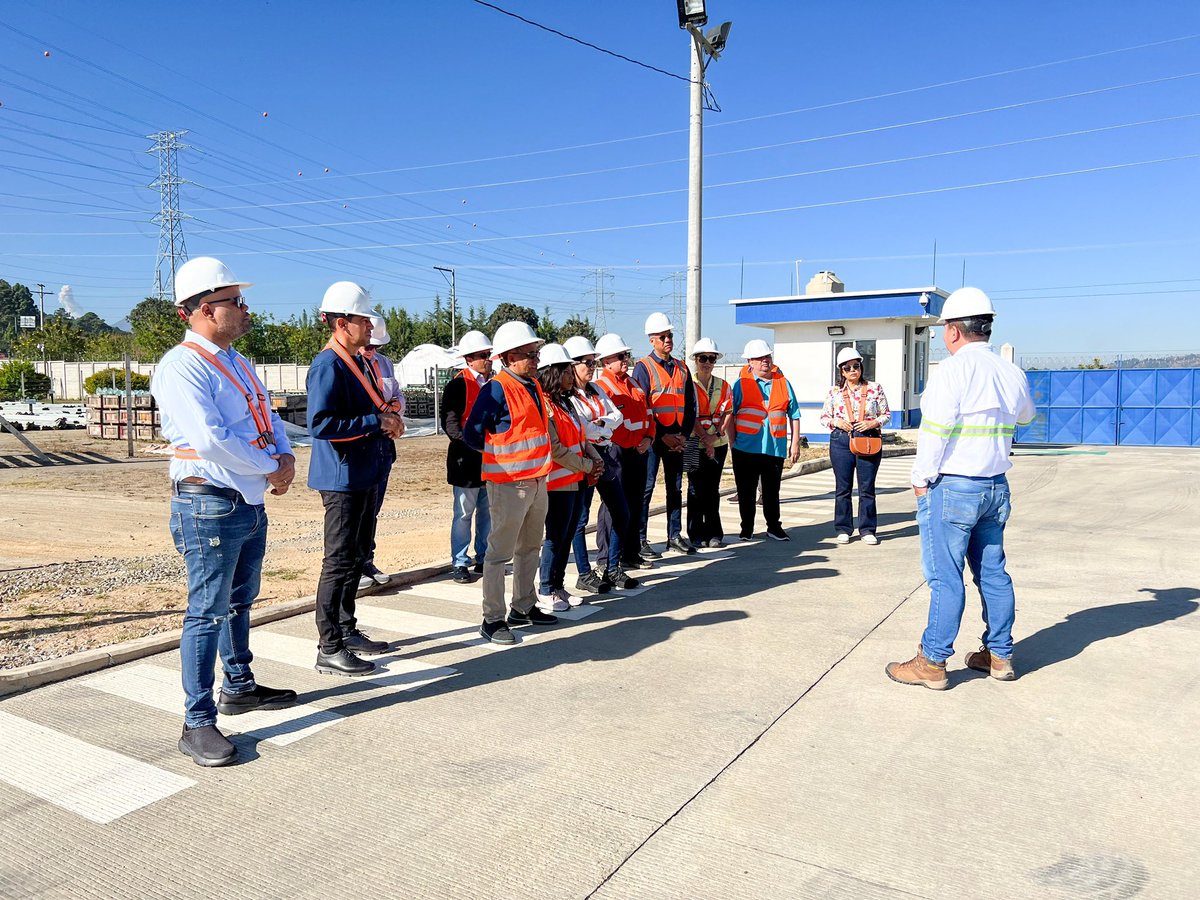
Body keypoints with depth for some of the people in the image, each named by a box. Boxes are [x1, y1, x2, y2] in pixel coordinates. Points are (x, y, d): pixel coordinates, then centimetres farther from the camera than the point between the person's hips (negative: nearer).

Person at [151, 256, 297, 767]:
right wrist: (270, 469, -14)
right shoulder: (182, 366, -15)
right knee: (207, 611, -4)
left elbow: (268, 418, 17)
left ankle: (240, 687, 35)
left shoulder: (237, 364, 15)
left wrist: (286, 456, -4)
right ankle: (198, 724, 5)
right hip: (209, 506, -9)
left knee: (239, 602, 20)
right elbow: (211, 439, -25)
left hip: (251, 504, 9)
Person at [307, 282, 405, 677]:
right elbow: (321, 424, -26)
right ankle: (329, 650, 6)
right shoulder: (328, 366, -17)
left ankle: (347, 631, 31)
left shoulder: (359, 362, 14)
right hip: (342, 478, -10)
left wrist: (388, 418, 5)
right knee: (339, 561, -3)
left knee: (357, 556, 18)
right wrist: (377, 423, -21)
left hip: (365, 476, 10)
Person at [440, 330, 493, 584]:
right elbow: (449, 422, -12)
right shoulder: (458, 385, -7)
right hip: (467, 459, -6)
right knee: (464, 514, 1)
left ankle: (484, 558, 23)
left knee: (488, 512, 12)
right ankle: (459, 563, 10)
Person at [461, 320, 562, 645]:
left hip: (537, 481, 9)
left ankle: (524, 607, 32)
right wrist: (498, 454, -2)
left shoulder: (533, 386, 11)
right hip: (508, 483, -9)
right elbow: (471, 434, -13)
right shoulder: (497, 389, -16)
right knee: (500, 552, -2)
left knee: (530, 547, 18)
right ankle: (492, 619, 7)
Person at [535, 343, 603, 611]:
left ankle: (558, 586, 24)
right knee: (556, 537, -2)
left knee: (567, 536, 13)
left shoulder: (566, 402, 16)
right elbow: (555, 448, -19)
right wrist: (587, 466, -11)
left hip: (576, 480, 9)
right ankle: (545, 592, 10)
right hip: (557, 483, -9)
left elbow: (581, 437, 19)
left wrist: (595, 459, 1)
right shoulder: (544, 405, -15)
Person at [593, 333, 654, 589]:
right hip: (617, 453, -8)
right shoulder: (601, 386, -9)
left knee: (635, 506, 15)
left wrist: (647, 438, 3)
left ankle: (631, 554, 28)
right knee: (617, 509, -7)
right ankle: (609, 566, -1)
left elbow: (647, 413, 19)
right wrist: (627, 445, -17)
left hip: (639, 452, 8)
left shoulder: (634, 384, 17)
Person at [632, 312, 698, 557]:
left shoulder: (682, 369, 12)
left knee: (676, 487, 11)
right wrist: (662, 435, -13)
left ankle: (675, 535, 21)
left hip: (677, 439, 6)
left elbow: (691, 405, 12)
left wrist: (684, 435, -1)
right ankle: (640, 540, 2)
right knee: (646, 488, -3)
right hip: (653, 437, -5)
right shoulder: (643, 367, -4)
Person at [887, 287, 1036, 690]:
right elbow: (1025, 415, 28)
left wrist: (921, 480, -5)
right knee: (992, 572, 14)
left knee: (945, 577, -3)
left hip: (951, 487, -7)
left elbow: (935, 432, -15)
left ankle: (932, 663, 3)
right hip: (996, 487, 7)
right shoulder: (1011, 372, 8)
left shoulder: (953, 370, -14)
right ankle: (1000, 655, 23)